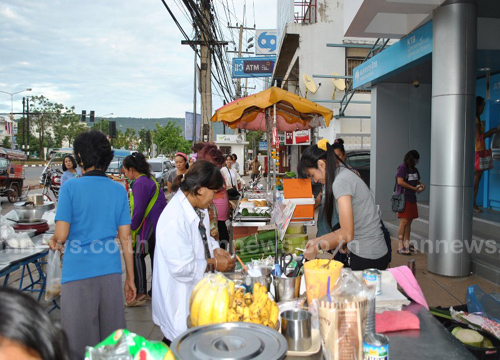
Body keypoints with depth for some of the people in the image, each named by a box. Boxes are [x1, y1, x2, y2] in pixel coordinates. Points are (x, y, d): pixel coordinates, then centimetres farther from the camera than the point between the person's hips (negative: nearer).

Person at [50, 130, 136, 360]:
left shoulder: (70, 188, -6)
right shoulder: (119, 190, 3)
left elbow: (61, 234, -10)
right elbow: (125, 238, 3)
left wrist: (55, 241, 14)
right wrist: (130, 278, 10)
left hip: (78, 273, -3)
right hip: (111, 271, 3)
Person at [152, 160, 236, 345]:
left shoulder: (198, 209, 1)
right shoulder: (175, 218, -30)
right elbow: (181, 268, -28)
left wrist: (215, 249, 0)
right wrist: (214, 263, -16)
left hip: (196, 290, 9)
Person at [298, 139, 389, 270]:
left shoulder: (341, 182, -17)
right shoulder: (346, 175, 12)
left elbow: (347, 234, -19)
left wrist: (318, 248, -7)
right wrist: (318, 240, 14)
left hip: (367, 258, -9)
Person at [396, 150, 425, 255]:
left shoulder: (414, 169, 17)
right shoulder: (403, 167, -8)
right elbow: (400, 181, -17)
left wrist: (420, 185, 4)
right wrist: (414, 188, -15)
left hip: (412, 198, 8)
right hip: (404, 198, -8)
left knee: (409, 221, 9)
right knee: (404, 222, -11)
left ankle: (406, 245, 17)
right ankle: (400, 247, -8)